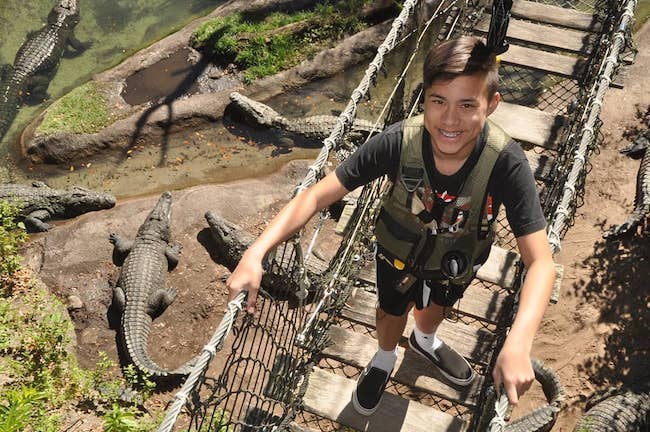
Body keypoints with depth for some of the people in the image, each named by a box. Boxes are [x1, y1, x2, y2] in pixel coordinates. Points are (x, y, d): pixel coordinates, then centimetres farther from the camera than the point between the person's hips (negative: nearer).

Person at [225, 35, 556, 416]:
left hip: (459, 259, 1)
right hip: (399, 252, 0)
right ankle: (385, 358, 63)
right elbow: (316, 196, -34)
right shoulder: (398, 143, -37)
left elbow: (541, 261, -39)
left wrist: (518, 344, -55)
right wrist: (255, 254, -46)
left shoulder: (506, 163, -39)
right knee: (392, 312, 27)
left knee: (437, 305, 32)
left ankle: (425, 341, 69)